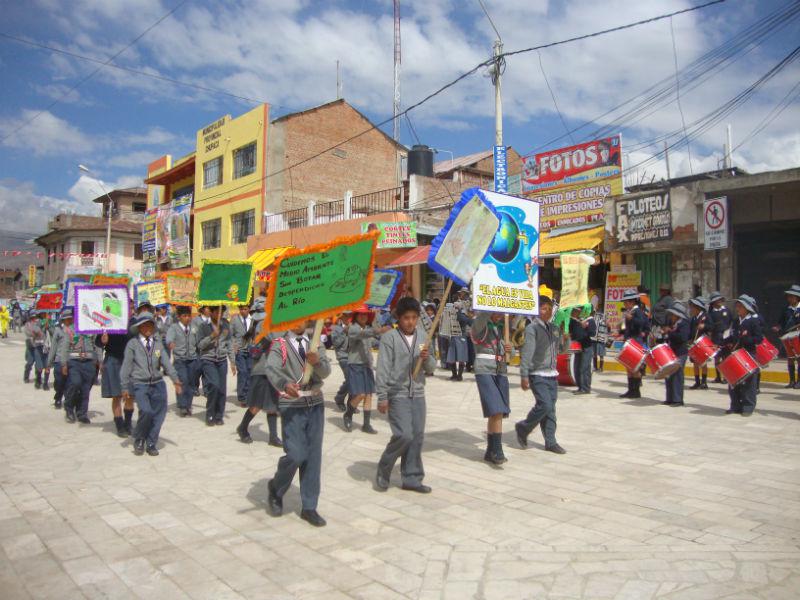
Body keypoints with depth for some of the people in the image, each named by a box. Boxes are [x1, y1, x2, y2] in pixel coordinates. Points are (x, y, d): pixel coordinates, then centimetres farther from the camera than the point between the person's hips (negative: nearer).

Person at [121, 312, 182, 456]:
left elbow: (166, 362, 2)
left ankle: (151, 444, 22)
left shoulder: (158, 343, 9)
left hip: (158, 384, 4)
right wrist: (125, 387, -1)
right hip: (140, 385, -4)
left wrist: (175, 379, -8)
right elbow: (126, 367, 1)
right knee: (146, 411, -20)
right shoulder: (132, 344, 0)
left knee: (159, 414, 2)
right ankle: (138, 441, 6)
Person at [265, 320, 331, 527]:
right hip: (291, 405, -3)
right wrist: (285, 384, -40)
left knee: (314, 456, 5)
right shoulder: (279, 345, -1)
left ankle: (309, 507, 17)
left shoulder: (315, 344, 9)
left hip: (315, 404, 4)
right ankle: (276, 488, 21)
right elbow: (272, 370, -19)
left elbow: (325, 372, -5)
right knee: (295, 454, -9)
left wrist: (317, 361, -28)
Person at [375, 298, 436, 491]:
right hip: (397, 394, -5)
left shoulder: (423, 336, 9)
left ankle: (412, 478, 19)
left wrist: (427, 358, -11)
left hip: (418, 394, 5)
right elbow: (383, 368, -9)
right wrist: (382, 397, -13)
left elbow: (431, 368, 11)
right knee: (404, 435, -11)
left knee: (417, 436, 6)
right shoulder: (390, 337, -7)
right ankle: (383, 471, 11)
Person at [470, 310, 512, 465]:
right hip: (485, 371, -6)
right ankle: (497, 450, -8)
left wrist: (508, 350, -3)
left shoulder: (502, 326, 14)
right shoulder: (480, 324, -4)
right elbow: (483, 314, -28)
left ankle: (491, 452, 16)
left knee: (495, 414, 6)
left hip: (501, 372, 6)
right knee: (496, 411, -16)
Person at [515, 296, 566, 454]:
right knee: (544, 405, -14)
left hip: (552, 375, 6)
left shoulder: (554, 328, 12)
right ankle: (523, 428, 9)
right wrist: (524, 376, -17)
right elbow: (526, 353, -14)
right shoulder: (532, 328, -8)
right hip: (538, 374, -6)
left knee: (550, 409, 7)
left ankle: (550, 442, 15)